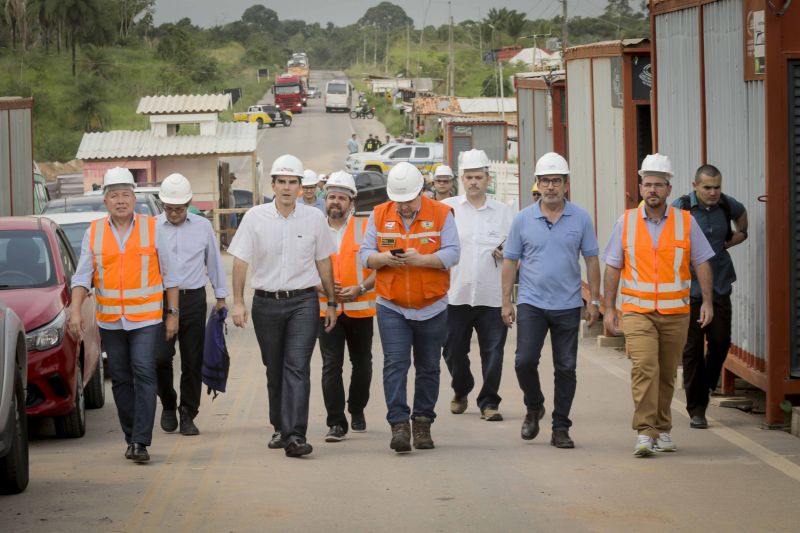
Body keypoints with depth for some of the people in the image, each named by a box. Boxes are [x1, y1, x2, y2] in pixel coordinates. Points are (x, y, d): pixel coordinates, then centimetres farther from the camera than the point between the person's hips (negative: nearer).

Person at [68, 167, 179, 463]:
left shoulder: (152, 229, 2)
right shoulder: (94, 233, 6)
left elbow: (169, 275, 7)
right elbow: (82, 276, 4)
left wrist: (172, 313, 3)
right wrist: (75, 311, -10)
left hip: (146, 318, -3)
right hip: (110, 321, 3)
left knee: (144, 375, -12)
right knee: (121, 380, 8)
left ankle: (141, 442, -14)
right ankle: (131, 438, 19)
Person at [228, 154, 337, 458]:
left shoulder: (314, 218, 2)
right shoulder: (255, 217, 0)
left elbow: (323, 262, 11)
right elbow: (240, 261, 1)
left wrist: (331, 303, 12)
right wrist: (238, 303, -5)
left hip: (303, 301, -1)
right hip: (266, 303, 1)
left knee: (298, 367, -13)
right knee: (274, 370, 11)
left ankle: (295, 436, -19)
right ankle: (280, 428, 29)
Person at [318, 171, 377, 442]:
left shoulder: (365, 228, 0)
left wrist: (360, 289, -15)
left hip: (360, 308, 0)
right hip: (326, 307, 0)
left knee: (361, 363, 14)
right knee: (331, 366, -8)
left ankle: (357, 411, 35)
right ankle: (336, 422, -7)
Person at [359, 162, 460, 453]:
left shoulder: (441, 214, -2)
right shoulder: (379, 216, 4)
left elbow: (452, 254, -8)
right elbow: (365, 254, 4)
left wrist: (421, 259, -23)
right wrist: (384, 259, -18)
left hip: (432, 307, 0)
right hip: (391, 308, 0)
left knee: (428, 368, 8)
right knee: (395, 364, -11)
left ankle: (423, 423, 19)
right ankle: (399, 424, -14)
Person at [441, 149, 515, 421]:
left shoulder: (504, 213, 9)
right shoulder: (446, 209, 6)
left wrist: (507, 254, -7)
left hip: (492, 296, 0)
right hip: (455, 294, 0)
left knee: (493, 353, -4)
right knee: (454, 351, 9)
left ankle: (489, 402, 8)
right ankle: (461, 392, 34)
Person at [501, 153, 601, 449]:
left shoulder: (580, 219, 1)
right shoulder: (523, 219, 2)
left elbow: (591, 260, 6)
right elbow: (510, 261, 6)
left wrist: (594, 301, 1)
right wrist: (506, 301, 1)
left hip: (568, 306, 0)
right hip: (531, 303, 0)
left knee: (566, 368, 3)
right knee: (525, 361, -11)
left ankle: (560, 428, 11)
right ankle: (534, 408, 16)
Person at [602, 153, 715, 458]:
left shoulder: (686, 222, 4)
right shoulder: (626, 222, 5)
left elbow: (702, 263, 7)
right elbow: (613, 267, 10)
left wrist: (707, 301, -2)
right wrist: (609, 308, 6)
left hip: (675, 312, 1)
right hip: (637, 310, -1)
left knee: (666, 374, 7)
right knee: (644, 367, -18)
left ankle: (662, 430, 22)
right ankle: (645, 432, -20)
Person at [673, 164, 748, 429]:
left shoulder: (726, 205, 5)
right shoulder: (680, 208, -9)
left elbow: (741, 212, 30)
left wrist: (739, 234, 15)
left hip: (720, 286, 4)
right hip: (689, 288, -4)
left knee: (721, 340, 1)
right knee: (693, 347, -1)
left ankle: (706, 386, 27)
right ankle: (696, 409, 6)